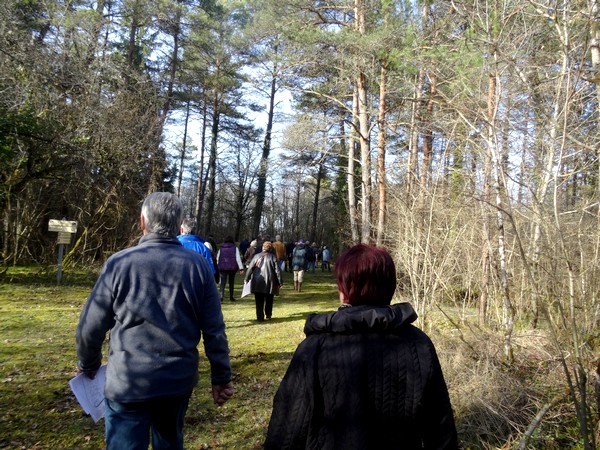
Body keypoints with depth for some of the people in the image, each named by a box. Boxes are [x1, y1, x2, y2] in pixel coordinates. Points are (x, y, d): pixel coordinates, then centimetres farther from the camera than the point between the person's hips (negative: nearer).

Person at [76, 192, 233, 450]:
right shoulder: (198, 265, -5)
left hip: (128, 383, -2)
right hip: (180, 380, 3)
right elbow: (214, 330, -6)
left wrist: (88, 365, 15)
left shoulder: (119, 263, -10)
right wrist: (221, 377, 4)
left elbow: (90, 327, -4)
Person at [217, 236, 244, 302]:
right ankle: (231, 297, 21)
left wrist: (218, 267, 17)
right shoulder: (235, 248, 0)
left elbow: (217, 259, 9)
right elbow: (238, 258, -6)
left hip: (222, 268, 0)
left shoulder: (221, 248, 6)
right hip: (232, 267, 0)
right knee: (231, 282, 14)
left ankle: (221, 296, -22)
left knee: (223, 282, -3)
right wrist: (241, 268, -9)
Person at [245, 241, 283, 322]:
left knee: (259, 301, 5)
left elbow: (250, 268, 4)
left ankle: (260, 317, 1)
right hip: (269, 282, 0)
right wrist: (280, 282, 2)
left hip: (257, 282, 0)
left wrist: (247, 279, 14)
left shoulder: (257, 256, 2)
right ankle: (268, 314, 26)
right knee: (269, 300, 19)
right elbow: (277, 270, -5)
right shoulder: (273, 257, -2)